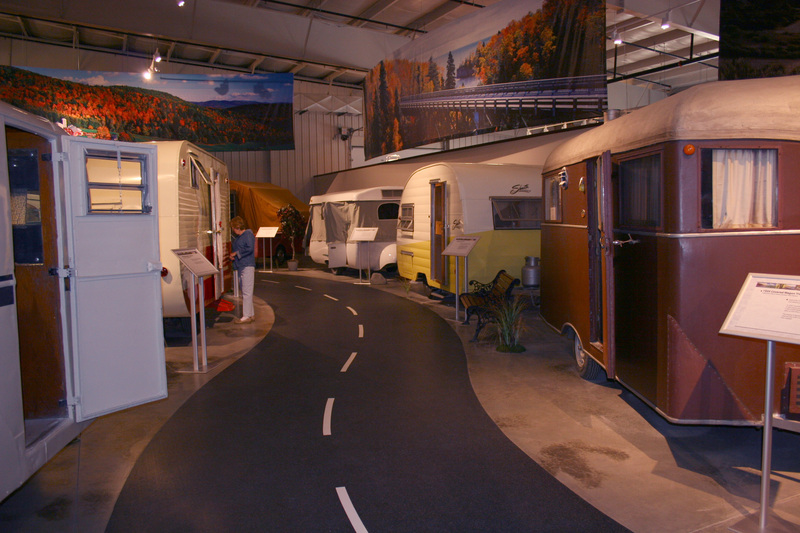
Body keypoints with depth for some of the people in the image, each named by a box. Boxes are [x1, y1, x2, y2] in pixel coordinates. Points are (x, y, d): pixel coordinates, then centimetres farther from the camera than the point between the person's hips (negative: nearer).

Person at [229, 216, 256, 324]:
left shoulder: (248, 234, -9)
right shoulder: (238, 237, 20)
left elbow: (249, 248, -21)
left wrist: (236, 253, -13)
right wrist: (232, 256, 10)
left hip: (247, 266, -10)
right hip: (240, 267, 10)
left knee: (247, 292, -9)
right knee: (245, 292, 12)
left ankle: (247, 316, -7)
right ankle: (251, 314, 18)